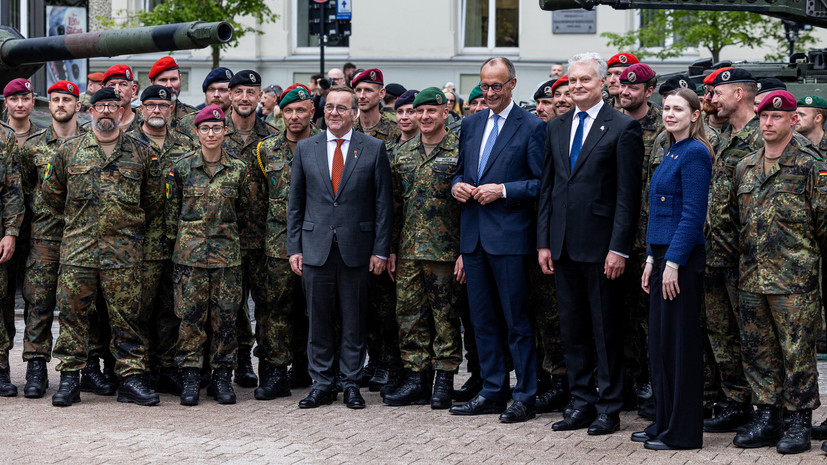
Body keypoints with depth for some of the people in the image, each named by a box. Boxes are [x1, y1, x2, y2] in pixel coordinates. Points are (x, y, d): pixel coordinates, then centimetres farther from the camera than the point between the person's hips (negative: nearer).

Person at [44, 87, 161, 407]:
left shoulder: (140, 153, 8)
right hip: (77, 247, 1)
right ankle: (69, 378, 7)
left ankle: (131, 379, 4)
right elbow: (51, 191, 17)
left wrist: (137, 223, 11)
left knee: (126, 316, 0)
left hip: (124, 249, -1)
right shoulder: (70, 150, 8)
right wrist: (73, 218, 14)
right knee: (72, 312, 0)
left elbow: (154, 198, 17)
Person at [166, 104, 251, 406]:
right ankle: (190, 378, 5)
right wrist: (189, 236, 9)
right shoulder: (182, 168, 2)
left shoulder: (238, 170, 4)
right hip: (190, 251, -1)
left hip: (227, 252, 1)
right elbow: (172, 211, 10)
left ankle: (222, 377, 10)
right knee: (191, 315, -2)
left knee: (226, 316, 1)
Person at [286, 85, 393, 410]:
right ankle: (322, 384, 13)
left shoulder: (374, 149, 2)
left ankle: (351, 383, 13)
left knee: (354, 322, 4)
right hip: (315, 247, 2)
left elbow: (383, 203, 2)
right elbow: (295, 203, 10)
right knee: (319, 321, 4)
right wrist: (294, 248, 4)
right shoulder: (305, 149, 8)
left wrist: (381, 249, -3)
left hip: (356, 248, -1)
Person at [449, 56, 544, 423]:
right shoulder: (471, 124, 14)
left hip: (509, 235, -7)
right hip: (473, 235, 7)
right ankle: (492, 391, 20)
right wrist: (457, 186, 2)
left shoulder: (532, 127, -6)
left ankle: (525, 397, 4)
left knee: (517, 320, -2)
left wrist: (502, 190, -17)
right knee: (482, 319, 11)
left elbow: (543, 183, -9)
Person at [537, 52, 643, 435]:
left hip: (600, 245, -6)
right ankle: (581, 404, 19)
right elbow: (547, 187, 14)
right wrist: (543, 242, 8)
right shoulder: (556, 128, 13)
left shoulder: (623, 128, -6)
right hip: (563, 245, 6)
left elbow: (628, 194, -9)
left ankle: (608, 409, 9)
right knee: (572, 329, 11)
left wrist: (619, 248, -14)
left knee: (606, 329, 1)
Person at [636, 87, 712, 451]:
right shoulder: (672, 153, 16)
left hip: (683, 258, -9)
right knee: (660, 341, 12)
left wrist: (673, 263, -20)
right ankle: (664, 423, 20)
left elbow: (692, 214, -17)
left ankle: (684, 431, 1)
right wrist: (652, 259, 15)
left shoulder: (695, 153, -12)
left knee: (681, 342, -4)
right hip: (664, 256, 9)